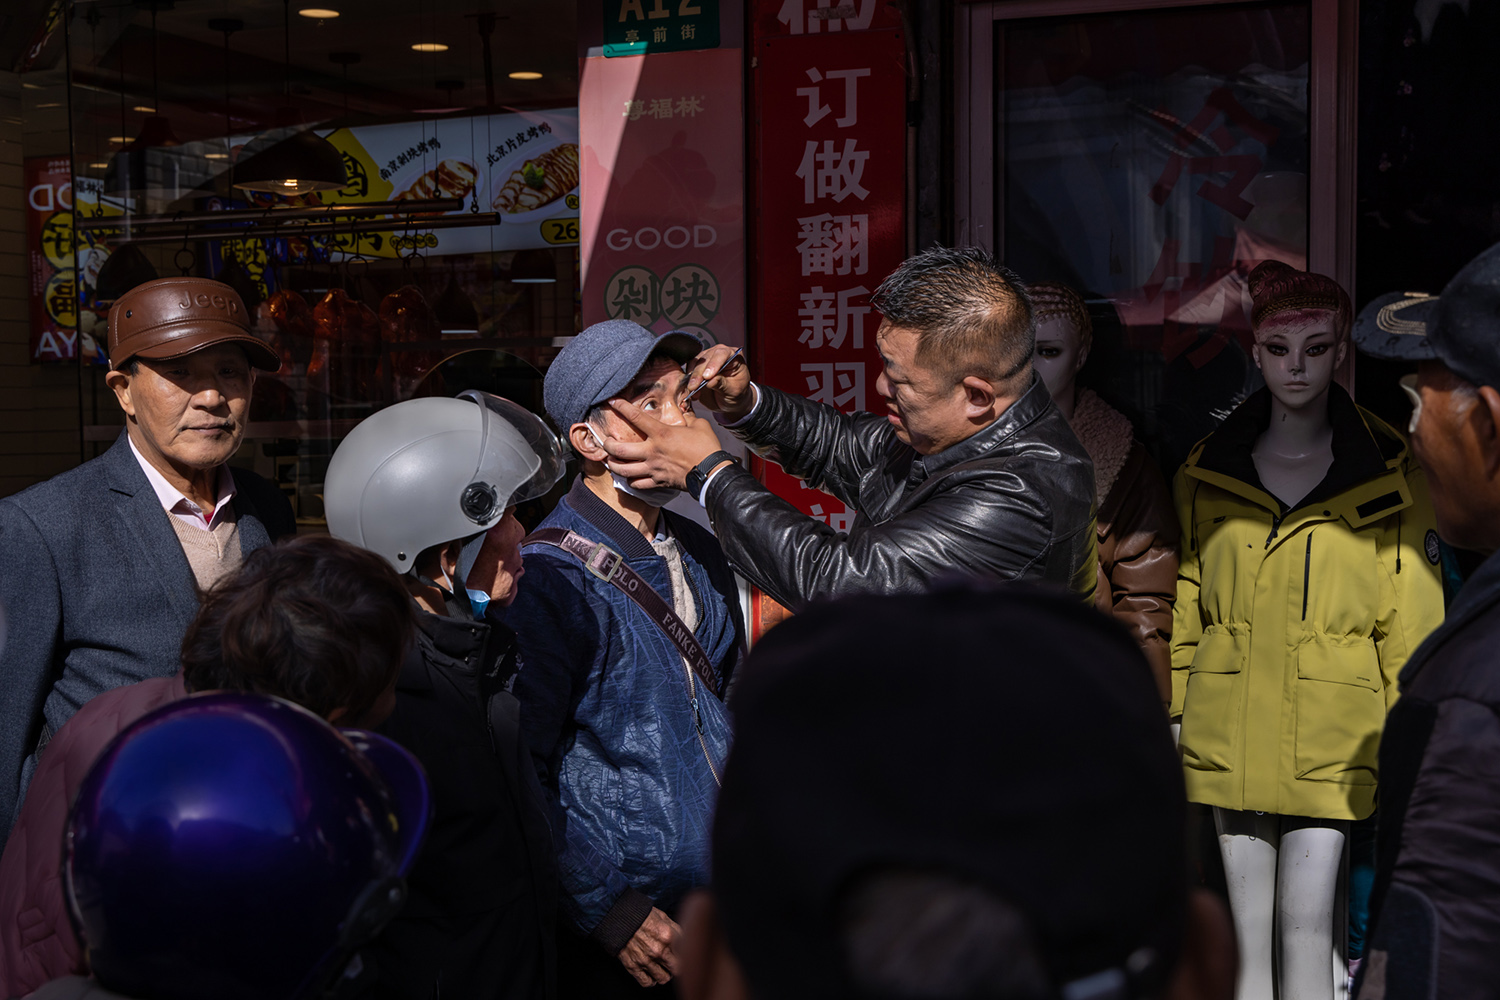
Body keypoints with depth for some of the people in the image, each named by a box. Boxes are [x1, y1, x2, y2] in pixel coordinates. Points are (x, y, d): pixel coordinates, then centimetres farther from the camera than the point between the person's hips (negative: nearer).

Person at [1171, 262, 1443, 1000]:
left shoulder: (1391, 474, 2)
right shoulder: (1206, 471, 7)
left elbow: (1411, 619, 3)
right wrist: (1175, 710, 9)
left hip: (1333, 734, -2)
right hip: (1228, 730, 2)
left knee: (1306, 930, -7)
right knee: (1249, 939, 6)